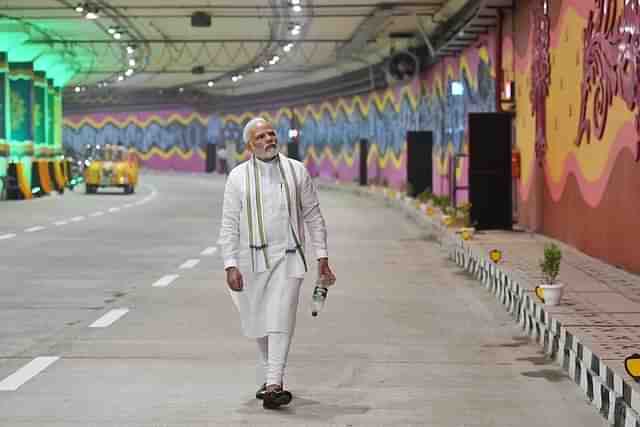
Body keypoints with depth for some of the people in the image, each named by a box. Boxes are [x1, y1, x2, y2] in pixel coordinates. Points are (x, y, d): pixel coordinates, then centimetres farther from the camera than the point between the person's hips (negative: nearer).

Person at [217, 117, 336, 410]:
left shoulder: (296, 171, 4)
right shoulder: (238, 177, 2)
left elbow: (313, 216, 8)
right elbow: (229, 225, 0)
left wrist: (322, 256, 3)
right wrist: (230, 265, -8)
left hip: (288, 256, -1)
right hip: (252, 259, 1)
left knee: (280, 320, -13)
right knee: (258, 323, 12)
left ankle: (273, 386, -18)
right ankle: (267, 378, 30)